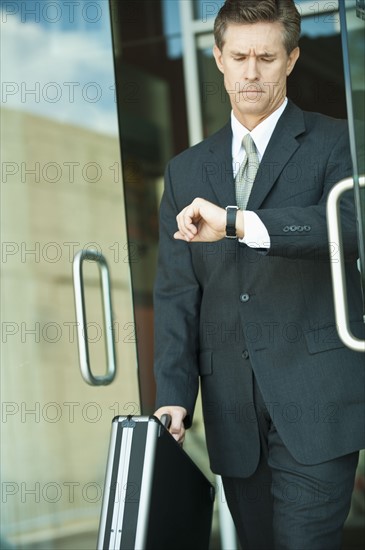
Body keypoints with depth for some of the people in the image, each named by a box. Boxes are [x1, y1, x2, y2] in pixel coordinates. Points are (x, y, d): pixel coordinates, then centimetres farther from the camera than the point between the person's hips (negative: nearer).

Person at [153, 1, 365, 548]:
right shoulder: (186, 171, 16)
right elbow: (177, 291, 10)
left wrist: (238, 223, -26)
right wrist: (174, 395, -2)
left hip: (316, 405, -4)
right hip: (234, 416, 4)